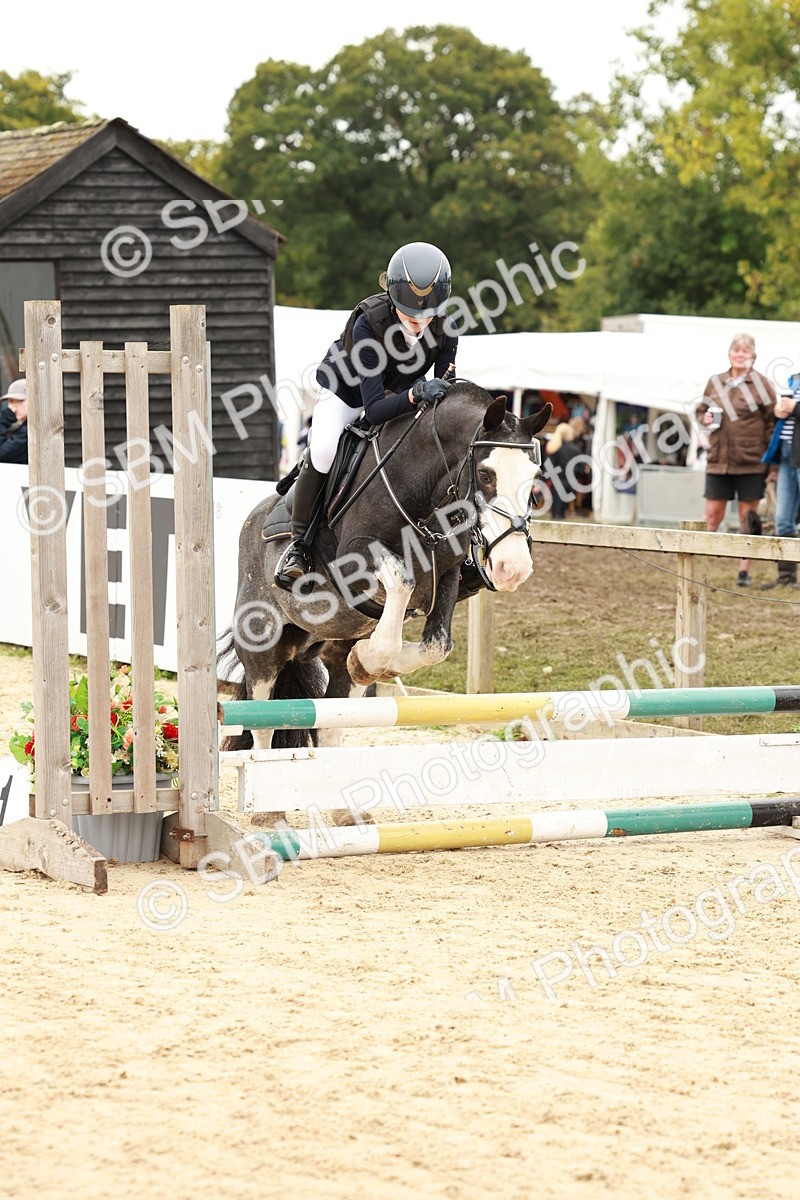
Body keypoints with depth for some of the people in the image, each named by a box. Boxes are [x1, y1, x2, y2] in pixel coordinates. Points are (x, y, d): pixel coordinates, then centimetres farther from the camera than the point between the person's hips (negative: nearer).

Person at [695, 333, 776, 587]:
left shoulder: (761, 384, -2)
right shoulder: (715, 382, 8)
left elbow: (773, 421, -2)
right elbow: (701, 410, 21)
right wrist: (706, 418, -3)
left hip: (751, 462, -3)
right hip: (718, 459, 3)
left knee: (748, 518, 4)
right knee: (712, 515, 3)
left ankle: (744, 570, 12)